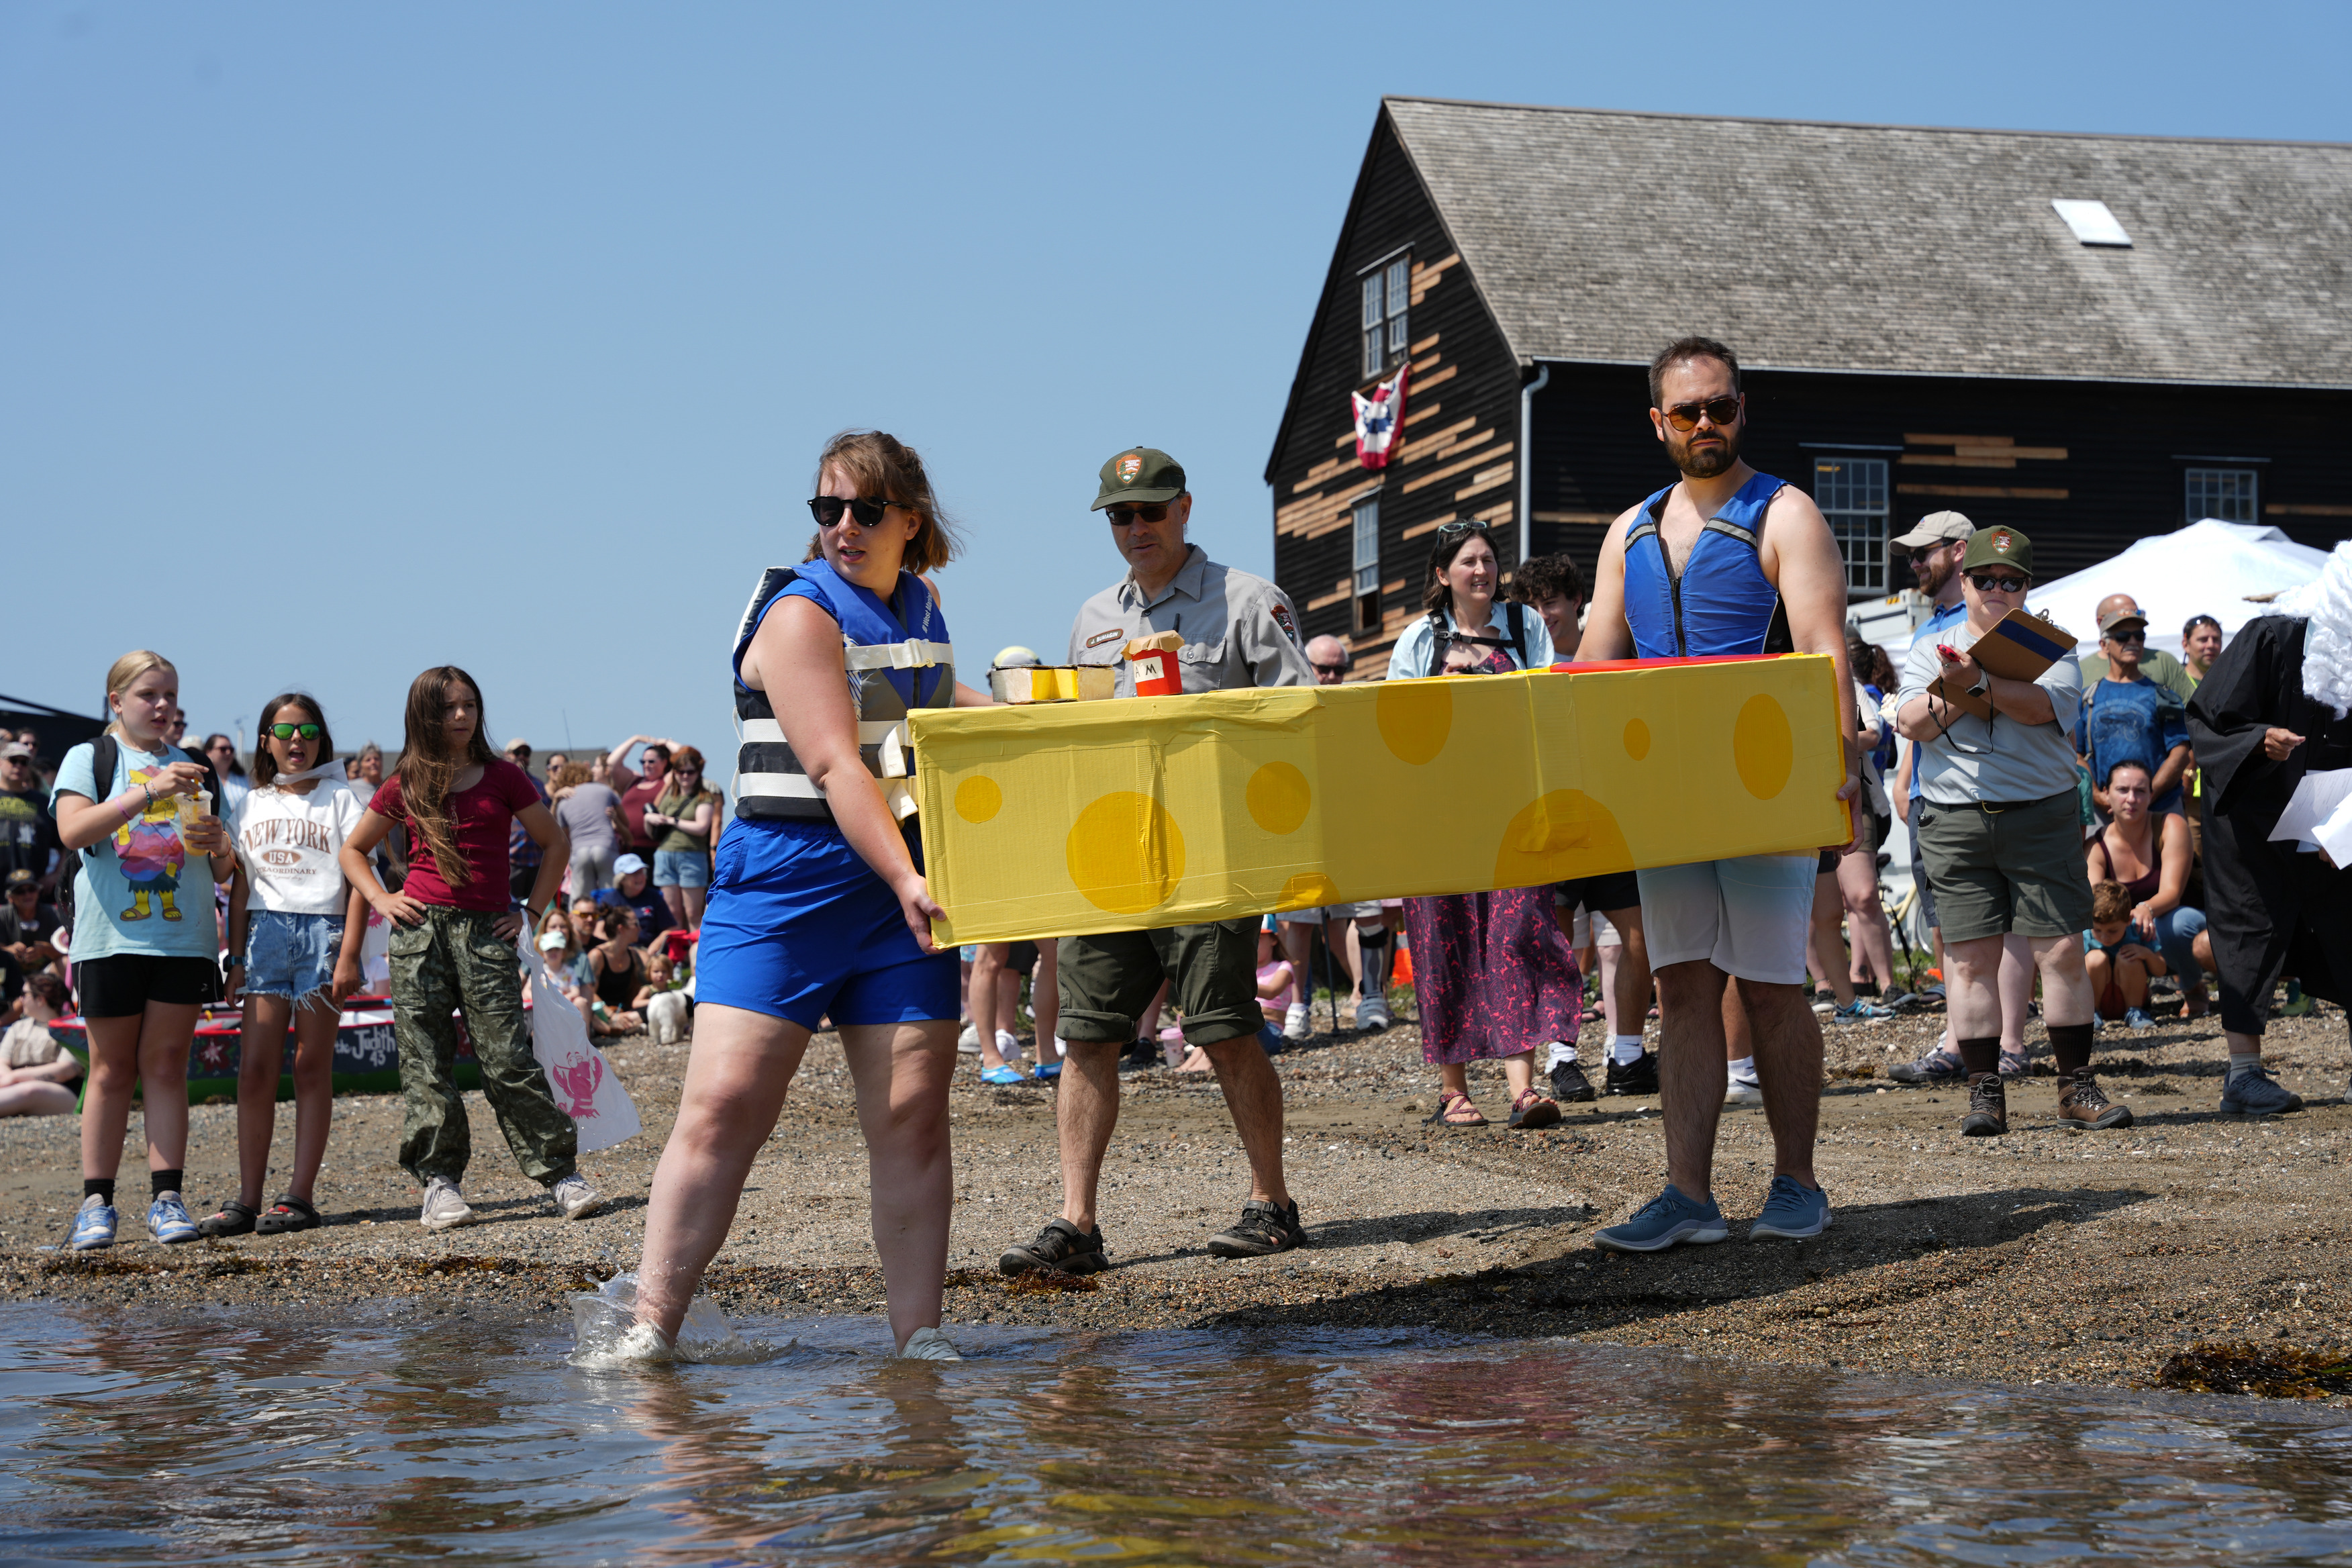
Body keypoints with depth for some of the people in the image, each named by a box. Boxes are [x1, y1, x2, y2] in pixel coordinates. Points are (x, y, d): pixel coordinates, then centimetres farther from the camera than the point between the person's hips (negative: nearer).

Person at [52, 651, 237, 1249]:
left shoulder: (194, 768, 16)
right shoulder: (89, 758, 6)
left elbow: (224, 872, 18)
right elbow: (72, 831, -14)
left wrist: (219, 847, -6)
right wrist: (149, 792, -23)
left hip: (185, 936, 2)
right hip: (111, 936, -2)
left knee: (166, 1065, 0)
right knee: (112, 1070, 1)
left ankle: (166, 1198, -1)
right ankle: (96, 1202, 5)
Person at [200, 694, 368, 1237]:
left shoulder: (339, 798, 4)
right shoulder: (252, 806, 15)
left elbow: (358, 881, -2)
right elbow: (241, 886, 16)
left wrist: (349, 954, -10)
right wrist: (237, 955, 9)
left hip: (322, 931, -3)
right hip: (265, 932, 3)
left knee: (312, 1066, -1)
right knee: (254, 1067, -3)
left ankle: (301, 1196, 1)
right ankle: (246, 1199, -1)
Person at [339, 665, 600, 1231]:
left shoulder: (503, 778, 6)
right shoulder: (405, 787, 8)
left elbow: (555, 844, 14)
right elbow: (352, 850, 20)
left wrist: (532, 910, 7)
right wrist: (380, 898, 4)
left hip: (487, 931, -1)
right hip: (420, 929, 1)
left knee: (510, 1060, -7)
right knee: (426, 1064, 1)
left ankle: (561, 1175, -2)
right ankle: (440, 1182, 8)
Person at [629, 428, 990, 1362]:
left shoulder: (920, 610, 14)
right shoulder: (801, 615, -8)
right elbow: (836, 767, -19)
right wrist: (908, 880, -28)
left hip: (901, 885, 6)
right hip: (787, 884, -6)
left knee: (912, 1116, 0)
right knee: (723, 1103, -10)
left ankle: (920, 1339, 6)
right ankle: (650, 1328, -4)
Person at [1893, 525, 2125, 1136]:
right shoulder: (1930, 650, 14)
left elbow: (2046, 706, -11)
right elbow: (1912, 723, -1)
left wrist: (1980, 682, -23)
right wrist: (1957, 691, -16)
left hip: (2042, 814, -1)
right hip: (1955, 817, 1)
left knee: (2062, 951, -3)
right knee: (1971, 955, -2)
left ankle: (2077, 1086, 5)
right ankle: (1984, 1091, 3)